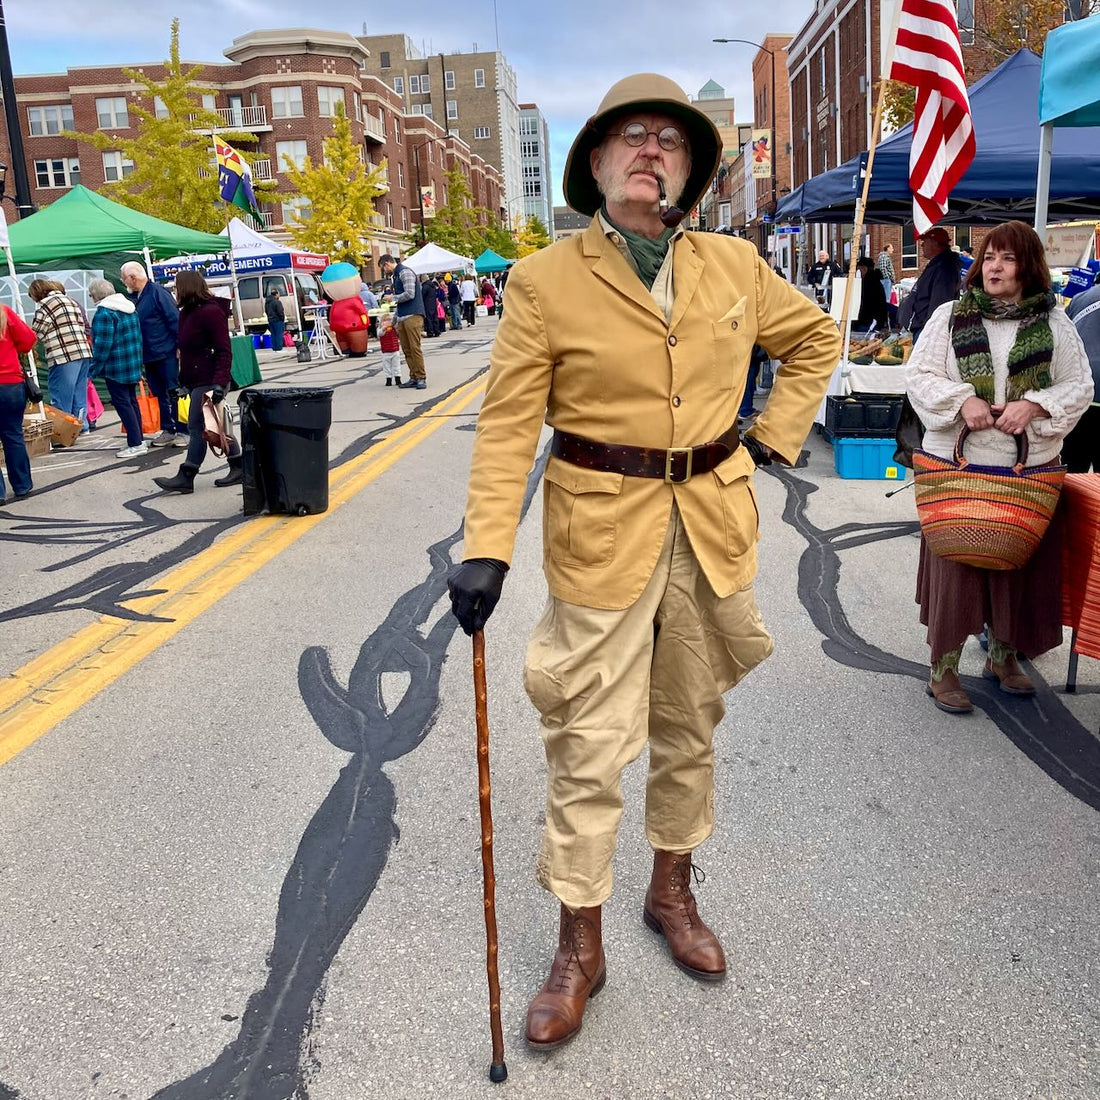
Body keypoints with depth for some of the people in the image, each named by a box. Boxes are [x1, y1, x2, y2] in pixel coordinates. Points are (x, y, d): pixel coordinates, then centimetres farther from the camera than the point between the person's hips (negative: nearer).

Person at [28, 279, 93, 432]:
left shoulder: (46, 304, -3)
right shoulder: (71, 301, 22)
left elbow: (35, 334, -6)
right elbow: (86, 328, 21)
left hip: (64, 357, -8)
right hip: (84, 353, 8)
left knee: (61, 402, -3)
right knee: (79, 398, 13)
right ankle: (82, 429, 15)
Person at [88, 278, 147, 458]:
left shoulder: (104, 312, -16)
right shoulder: (129, 307, 11)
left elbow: (102, 344, -19)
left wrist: (94, 369, -12)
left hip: (116, 367, -9)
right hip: (134, 365, 9)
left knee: (122, 403, -4)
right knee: (131, 401, 15)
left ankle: (136, 443, -6)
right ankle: (138, 440, 19)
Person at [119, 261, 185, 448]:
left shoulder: (157, 292, -11)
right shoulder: (134, 297, 14)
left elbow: (174, 320, -15)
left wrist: (179, 346, -19)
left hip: (166, 354, -8)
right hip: (149, 356, 8)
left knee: (174, 393, -4)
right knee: (161, 395, 12)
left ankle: (183, 432, 1)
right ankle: (167, 431, 18)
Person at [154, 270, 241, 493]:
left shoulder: (211, 312, -14)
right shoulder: (187, 312, 15)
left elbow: (225, 352, -19)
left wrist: (218, 386, -26)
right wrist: (182, 380, 17)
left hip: (207, 382, -10)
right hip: (195, 381, 10)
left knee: (197, 428, -7)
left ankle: (186, 478, -4)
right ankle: (238, 468, 19)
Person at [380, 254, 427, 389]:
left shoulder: (405, 272, -6)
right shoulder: (396, 275, 23)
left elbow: (409, 294, -16)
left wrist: (393, 298, -2)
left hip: (412, 316, -9)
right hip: (402, 317, 9)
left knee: (415, 348, -10)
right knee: (406, 350, 6)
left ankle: (421, 378, -7)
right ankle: (414, 378, 8)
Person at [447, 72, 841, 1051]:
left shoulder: (734, 266, 4)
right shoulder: (545, 281, -6)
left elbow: (817, 338, 20)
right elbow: (508, 425, -9)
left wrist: (775, 437, 9)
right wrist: (486, 549, -18)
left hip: (714, 528, 4)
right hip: (601, 531, -4)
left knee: (691, 727, 16)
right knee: (589, 747, 1)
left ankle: (672, 893, 39)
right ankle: (580, 947, 20)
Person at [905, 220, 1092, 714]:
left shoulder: (1055, 324, 4)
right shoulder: (949, 316, 1)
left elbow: (1079, 386, 5)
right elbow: (919, 373, 0)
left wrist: (1033, 405, -14)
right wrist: (963, 399, -17)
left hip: (1028, 468, 2)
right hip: (958, 464, -2)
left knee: (1018, 562, 10)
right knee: (954, 561, 0)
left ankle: (1003, 656, 32)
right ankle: (943, 669, 12)